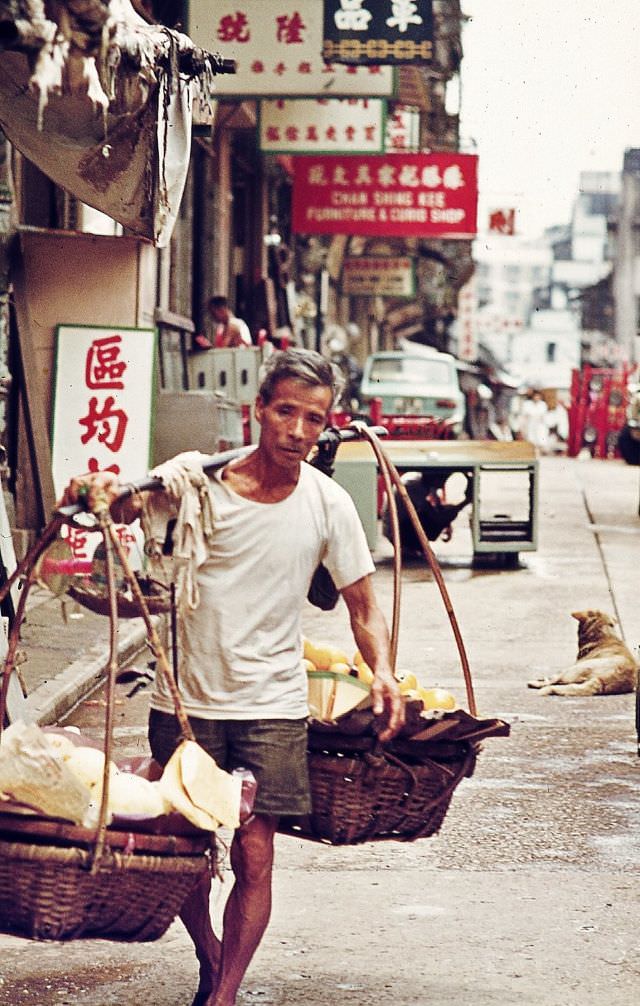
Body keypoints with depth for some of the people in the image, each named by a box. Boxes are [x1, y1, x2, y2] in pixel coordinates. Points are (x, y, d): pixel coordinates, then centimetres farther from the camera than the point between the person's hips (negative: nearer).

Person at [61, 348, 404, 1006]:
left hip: (272, 706, 0)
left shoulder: (328, 505, -3)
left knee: (254, 858, -6)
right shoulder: (201, 482, -6)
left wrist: (382, 672, -13)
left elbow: (363, 606, 4)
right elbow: (123, 506, 3)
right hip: (186, 699, 0)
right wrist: (96, 491, -20)